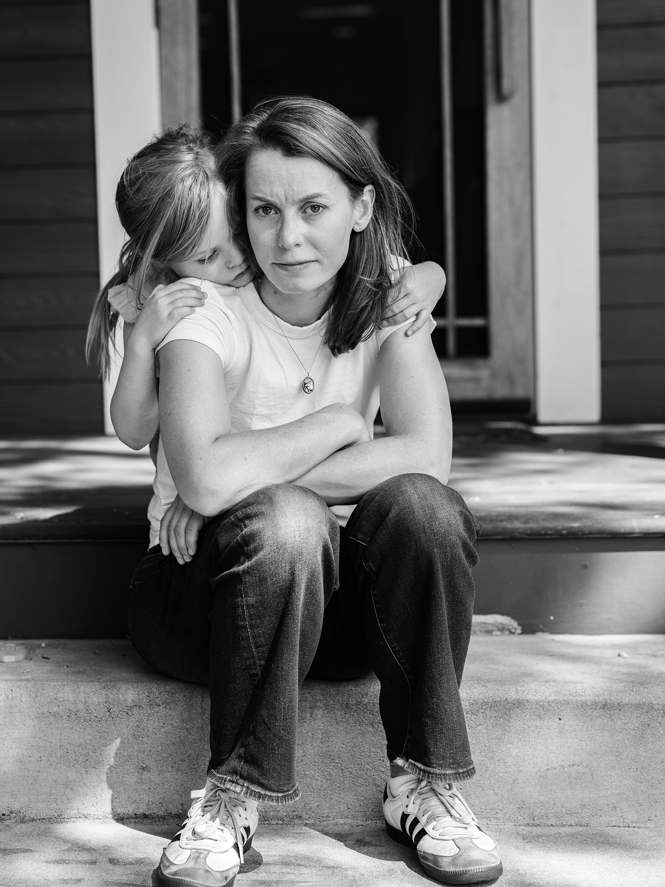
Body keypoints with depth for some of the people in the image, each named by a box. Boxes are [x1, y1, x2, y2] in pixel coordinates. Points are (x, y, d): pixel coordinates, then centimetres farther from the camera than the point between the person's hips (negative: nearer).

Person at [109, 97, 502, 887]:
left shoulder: (384, 300, -4)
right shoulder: (206, 309, -15)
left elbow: (427, 457, -21)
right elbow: (207, 479, -34)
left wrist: (247, 482, -25)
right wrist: (342, 420, -21)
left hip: (337, 597, 3)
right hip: (206, 585, -3)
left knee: (420, 506, -27)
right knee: (286, 521, -35)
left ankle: (422, 782, -14)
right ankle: (234, 797, -19)